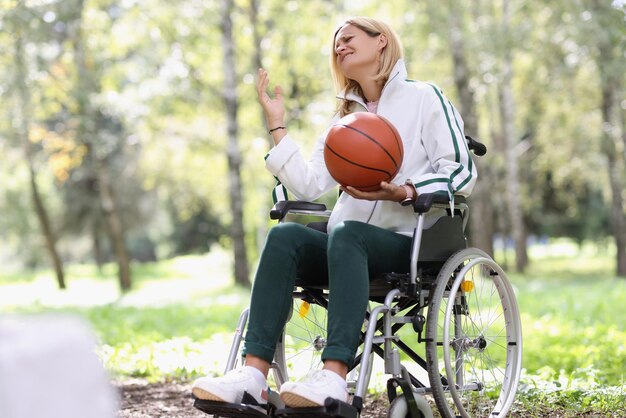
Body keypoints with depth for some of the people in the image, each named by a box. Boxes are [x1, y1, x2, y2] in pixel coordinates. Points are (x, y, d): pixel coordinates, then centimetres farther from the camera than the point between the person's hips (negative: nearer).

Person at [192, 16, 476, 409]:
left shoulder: (424, 97, 8)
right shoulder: (344, 117, 23)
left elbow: (462, 173, -3)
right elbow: (308, 185, 9)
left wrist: (402, 192, -18)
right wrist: (277, 125, 6)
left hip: (409, 244, -4)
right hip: (348, 245, 5)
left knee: (346, 232, -36)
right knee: (285, 235, -25)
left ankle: (334, 376, -49)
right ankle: (254, 373, -37)